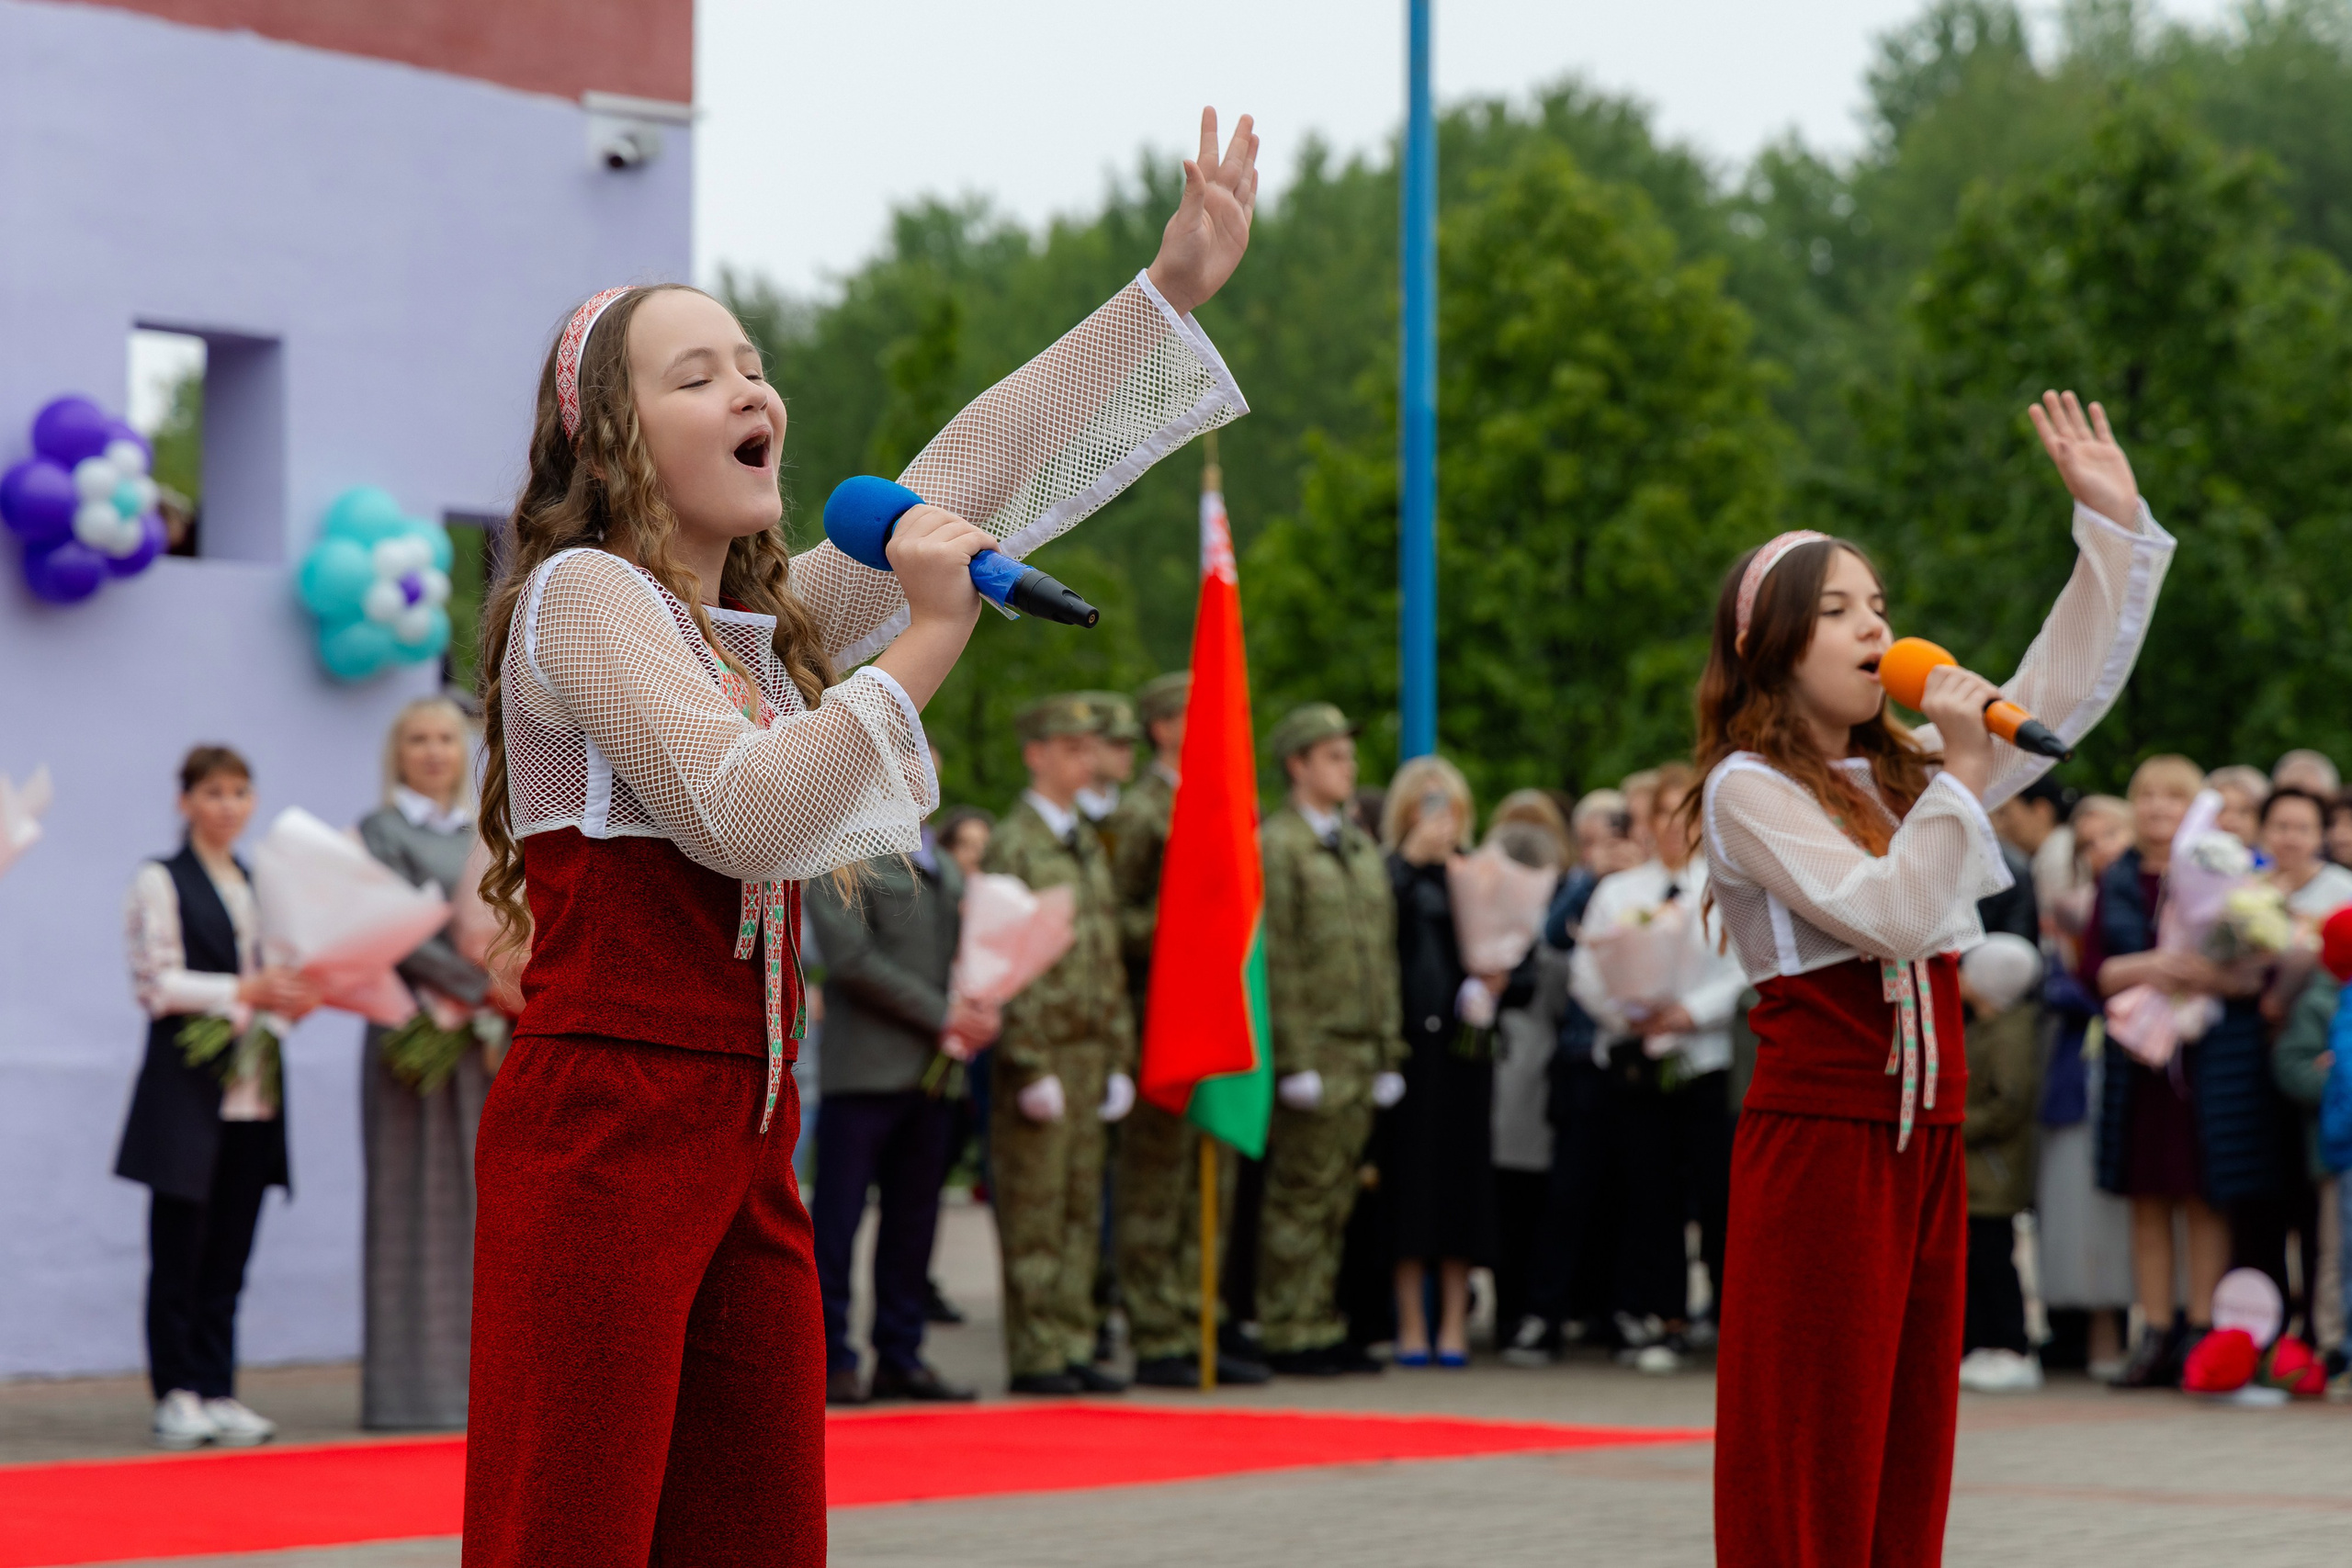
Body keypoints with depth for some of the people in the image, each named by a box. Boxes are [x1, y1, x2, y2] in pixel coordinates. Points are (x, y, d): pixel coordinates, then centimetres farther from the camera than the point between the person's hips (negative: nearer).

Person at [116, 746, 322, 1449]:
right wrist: (247, 992, -18)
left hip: (252, 1093, 6)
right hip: (186, 1090, -6)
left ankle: (216, 1391, 8)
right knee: (179, 1250, -2)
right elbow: (157, 984, -10)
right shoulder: (161, 883, -1)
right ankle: (177, 1395, 0)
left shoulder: (258, 887, 18)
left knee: (229, 1253, 5)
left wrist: (294, 995, -3)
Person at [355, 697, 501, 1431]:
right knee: (421, 1208, -5)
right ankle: (414, 1387, -3)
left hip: (488, 1043, 6)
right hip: (423, 1041, -6)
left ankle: (479, 1381, 8)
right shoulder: (382, 833, 0)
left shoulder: (483, 838, 18)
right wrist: (480, 986, -18)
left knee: (484, 1208, 4)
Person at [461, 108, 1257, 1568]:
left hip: (748, 1144, 8)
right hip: (602, 1131, -8)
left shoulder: (768, 625, 18)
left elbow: (972, 469, 17)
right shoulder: (580, 593, -6)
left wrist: (1171, 289, 15)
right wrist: (928, 636, -15)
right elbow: (743, 813, -18)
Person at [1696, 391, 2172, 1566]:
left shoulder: (1901, 770, 15)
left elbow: (2061, 698, 12)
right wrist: (1959, 772, -19)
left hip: (1925, 1140, 8)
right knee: (1812, 1465, -6)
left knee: (1909, 1443, 8)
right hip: (1818, 1144, -8)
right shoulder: (1748, 788, -8)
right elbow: (1888, 914, -20)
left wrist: (2115, 529, 7)